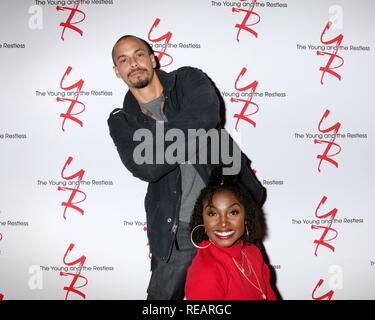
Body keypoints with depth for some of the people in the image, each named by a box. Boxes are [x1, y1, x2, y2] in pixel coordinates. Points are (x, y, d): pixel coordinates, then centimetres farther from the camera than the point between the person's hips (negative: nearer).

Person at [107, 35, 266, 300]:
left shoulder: (189, 79, 0)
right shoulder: (121, 121, 2)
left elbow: (207, 114, -24)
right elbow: (146, 168, -17)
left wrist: (158, 141, -17)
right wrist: (191, 135, -15)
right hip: (177, 230, 1)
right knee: (162, 295, 12)